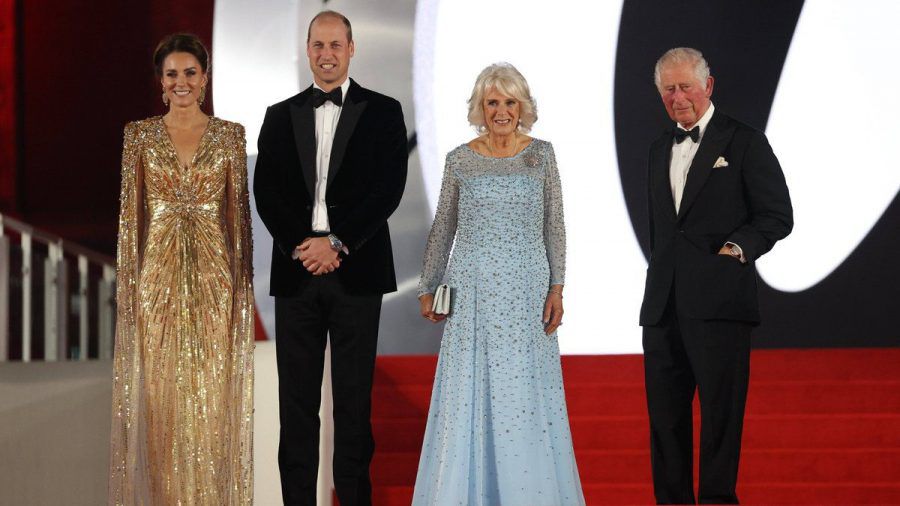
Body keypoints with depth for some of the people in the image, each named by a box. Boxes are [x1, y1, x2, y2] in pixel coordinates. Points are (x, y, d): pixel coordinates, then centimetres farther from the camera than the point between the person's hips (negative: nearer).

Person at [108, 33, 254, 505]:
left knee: (212, 392, 3)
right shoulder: (139, 134, 4)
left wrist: (243, 280, 0)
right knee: (158, 392, 2)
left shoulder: (230, 135, 4)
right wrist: (129, 280, -3)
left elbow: (238, 212, 5)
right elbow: (130, 212, 3)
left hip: (213, 274, 0)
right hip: (158, 273, 0)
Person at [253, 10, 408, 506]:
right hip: (295, 271, 2)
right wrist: (300, 246, -10)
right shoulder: (280, 116, 12)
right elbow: (266, 191, 4)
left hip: (356, 271, -2)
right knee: (296, 398, 4)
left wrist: (337, 243, -13)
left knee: (354, 398, 1)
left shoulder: (382, 112, 4)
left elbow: (389, 187, -5)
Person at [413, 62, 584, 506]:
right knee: (470, 395, 3)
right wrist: (428, 288, 8)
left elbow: (554, 226, 4)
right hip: (472, 289, 0)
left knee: (526, 394, 2)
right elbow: (442, 228, 10)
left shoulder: (541, 154, 3)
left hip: (527, 289, 0)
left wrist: (556, 288, -3)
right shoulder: (460, 160, 3)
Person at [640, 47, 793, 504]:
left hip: (718, 303, -6)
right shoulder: (660, 150, 20)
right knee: (664, 412, 7)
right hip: (664, 306, 6)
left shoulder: (745, 142, 1)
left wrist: (738, 245, -18)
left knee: (720, 410, -6)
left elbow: (777, 216, -3)